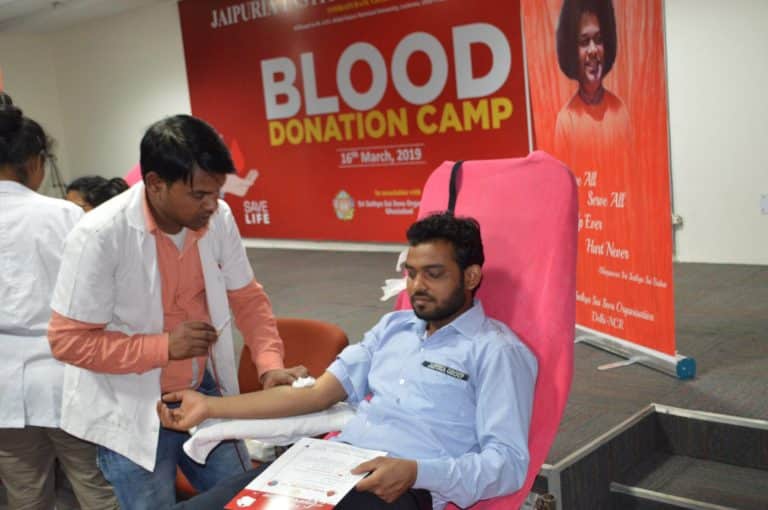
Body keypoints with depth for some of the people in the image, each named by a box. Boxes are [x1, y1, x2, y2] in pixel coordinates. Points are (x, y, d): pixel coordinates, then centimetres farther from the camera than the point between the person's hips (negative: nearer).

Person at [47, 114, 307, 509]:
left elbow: (247, 298, 3)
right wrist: (164, 346, -25)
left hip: (205, 393, 5)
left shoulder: (218, 218, -8)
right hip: (133, 414, -5)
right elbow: (69, 341, -18)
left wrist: (270, 364, -11)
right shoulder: (100, 236, -23)